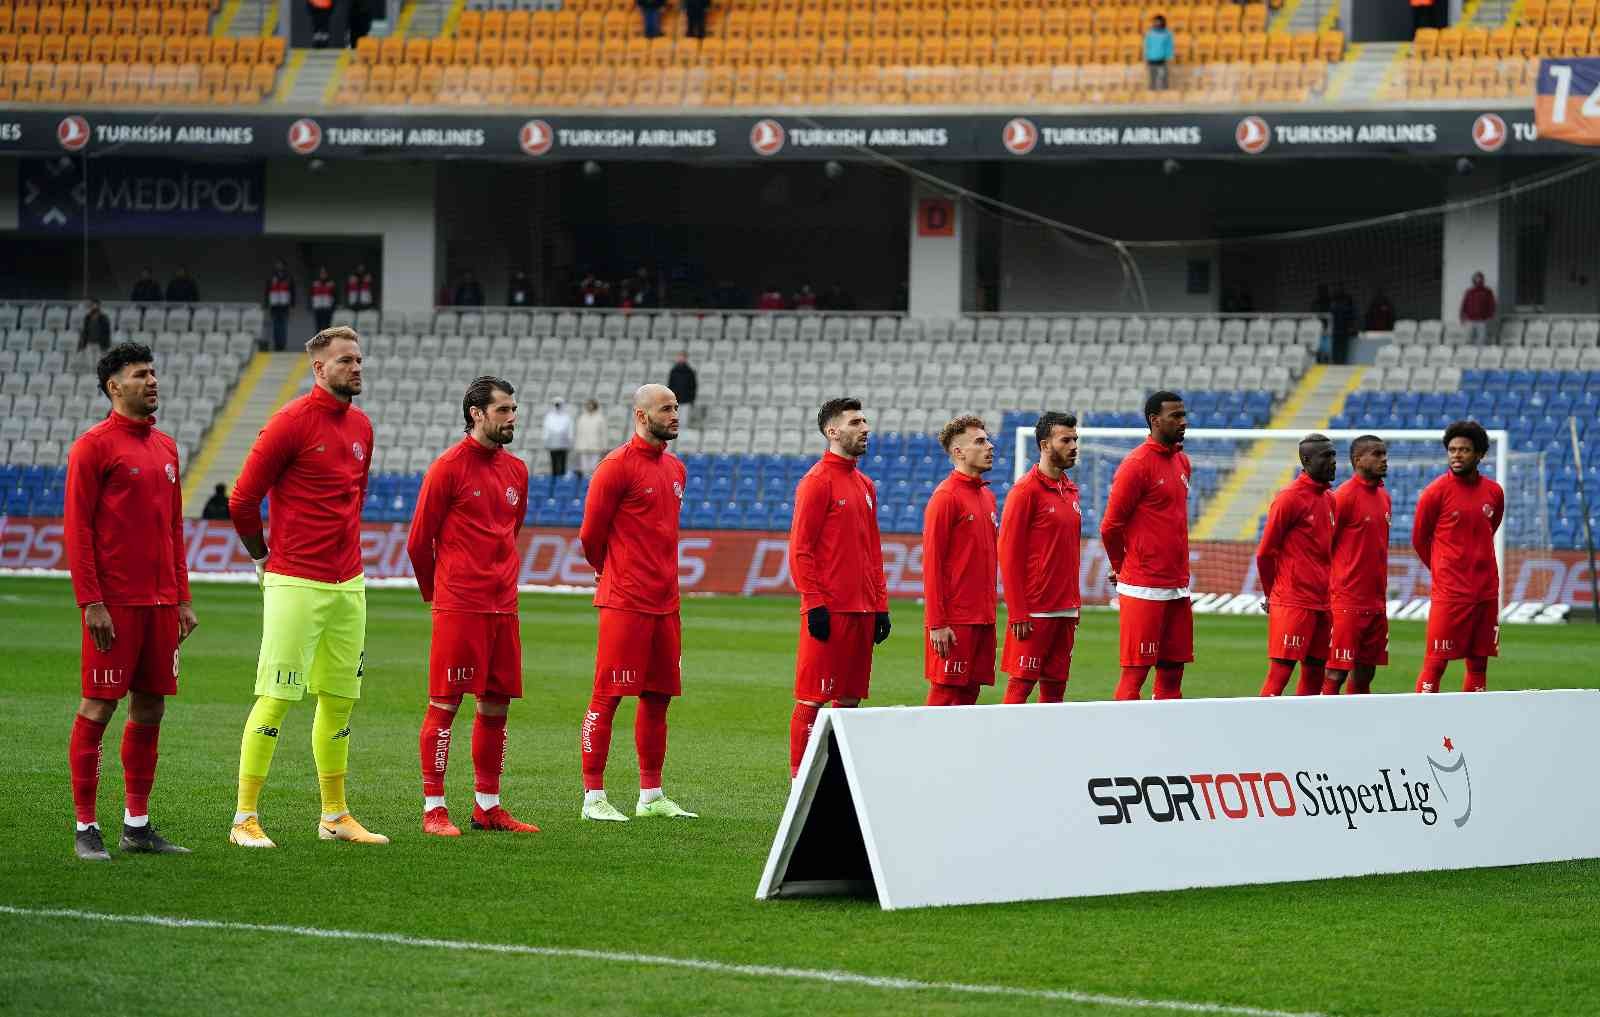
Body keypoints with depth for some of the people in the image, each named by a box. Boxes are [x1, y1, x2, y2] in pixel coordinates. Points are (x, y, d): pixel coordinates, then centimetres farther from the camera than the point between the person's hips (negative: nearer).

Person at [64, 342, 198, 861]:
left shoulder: (166, 447, 15)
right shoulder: (93, 446, -6)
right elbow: (77, 528, -10)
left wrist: (182, 598, 15)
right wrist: (91, 601, -16)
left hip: (160, 601, 7)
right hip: (114, 603, -7)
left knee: (150, 708, 9)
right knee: (97, 709, -4)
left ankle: (137, 826, 16)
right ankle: (86, 828, 0)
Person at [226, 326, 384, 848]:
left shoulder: (361, 426, 11)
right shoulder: (292, 423, -11)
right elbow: (242, 500, -8)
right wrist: (265, 558, 3)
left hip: (348, 584, 7)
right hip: (296, 585, -7)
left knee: (340, 698, 12)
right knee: (275, 699, -7)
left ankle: (335, 815, 20)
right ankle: (245, 819, -4)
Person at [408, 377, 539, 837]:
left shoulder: (516, 470, 13)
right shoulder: (449, 467, -7)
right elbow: (419, 540, -1)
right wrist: (435, 591, 9)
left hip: (503, 608, 7)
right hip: (458, 608, -7)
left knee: (496, 705, 9)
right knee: (444, 704, -4)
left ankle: (488, 806, 17)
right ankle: (434, 808, -1)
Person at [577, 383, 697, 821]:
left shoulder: (675, 469, 15)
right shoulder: (618, 466, -10)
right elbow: (591, 531, -6)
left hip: (665, 601, 8)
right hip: (625, 602, -8)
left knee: (658, 697, 11)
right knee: (607, 698, -6)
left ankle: (651, 796, 19)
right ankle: (593, 797, -4)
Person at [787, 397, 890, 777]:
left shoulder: (865, 484, 17)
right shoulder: (817, 481, -8)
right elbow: (800, 549, -12)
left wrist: (880, 604, 14)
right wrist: (815, 603, -17)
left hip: (862, 611, 8)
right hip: (829, 611, -8)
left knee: (850, 697, 9)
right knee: (812, 698, -5)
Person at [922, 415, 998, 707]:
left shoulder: (987, 496, 15)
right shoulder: (945, 497, -10)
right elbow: (931, 563, -13)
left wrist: (989, 608, 15)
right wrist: (937, 624, -16)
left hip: (983, 617, 8)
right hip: (954, 622, -8)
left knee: (970, 693, 8)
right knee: (945, 694, -5)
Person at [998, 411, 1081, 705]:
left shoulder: (1071, 490, 14)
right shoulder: (1026, 490, -9)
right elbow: (1009, 555, -12)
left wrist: (1075, 603, 14)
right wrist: (1018, 614, -16)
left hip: (1065, 611, 7)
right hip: (1034, 612, -7)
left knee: (1055, 686, 7)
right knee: (1020, 685, -6)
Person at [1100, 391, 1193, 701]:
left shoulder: (1182, 462, 14)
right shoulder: (1137, 464, -11)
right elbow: (1110, 525, -9)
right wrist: (1123, 568, 4)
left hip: (1178, 588, 8)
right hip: (1144, 590, -8)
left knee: (1172, 670, 8)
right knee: (1135, 673, -6)